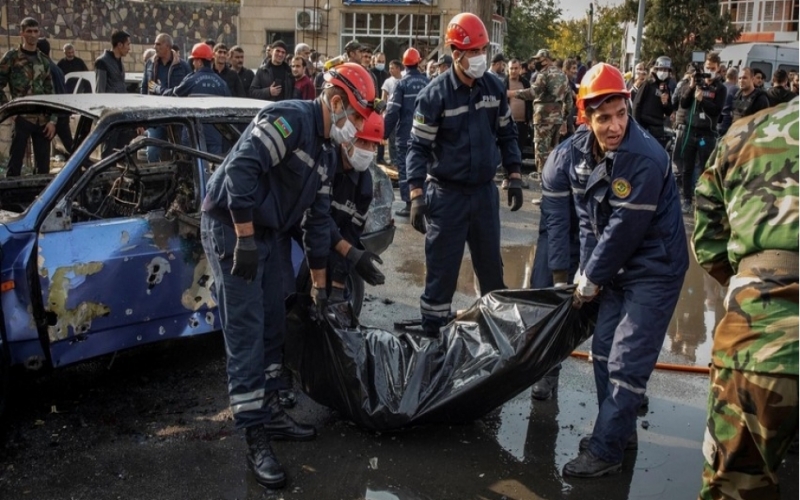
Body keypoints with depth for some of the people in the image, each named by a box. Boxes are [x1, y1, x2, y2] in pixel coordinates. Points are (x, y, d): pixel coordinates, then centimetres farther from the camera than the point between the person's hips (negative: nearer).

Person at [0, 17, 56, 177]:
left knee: (44, 166, 7)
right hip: (22, 119, -4)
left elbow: (51, 92, 11)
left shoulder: (45, 60, 12)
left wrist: (53, 120, 3)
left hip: (43, 120, 4)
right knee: (15, 165, -3)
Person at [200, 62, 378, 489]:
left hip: (264, 234, 10)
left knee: (271, 327, 14)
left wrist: (320, 285, 18)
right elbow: (241, 168, -27)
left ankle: (269, 412, 28)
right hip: (231, 227, -10)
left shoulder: (326, 152, 13)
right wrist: (244, 238, -28)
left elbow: (318, 220, 17)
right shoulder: (290, 118, -16)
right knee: (246, 333, -8)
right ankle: (256, 441, -2)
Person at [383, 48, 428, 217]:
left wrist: (385, 133, -6)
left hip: (405, 134, -4)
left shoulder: (402, 83, -8)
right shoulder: (427, 82, 4)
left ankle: (409, 204, -3)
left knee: (405, 168, 0)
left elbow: (392, 111, -12)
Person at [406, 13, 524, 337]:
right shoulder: (435, 94, -13)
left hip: (485, 191, 4)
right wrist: (417, 196, -17)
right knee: (442, 270, 2)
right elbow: (419, 147, -11)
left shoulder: (494, 87, 2)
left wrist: (514, 177, 8)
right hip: (447, 194, -4)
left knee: (492, 265, 15)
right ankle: (432, 334, 13)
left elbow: (506, 135, 12)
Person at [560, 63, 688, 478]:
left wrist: (590, 281, -13)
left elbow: (624, 230, -23)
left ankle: (605, 450, 7)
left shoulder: (646, 160, -27)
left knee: (627, 364, -5)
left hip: (654, 270, -8)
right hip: (617, 266, 8)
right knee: (604, 349, 14)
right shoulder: (579, 151, -4)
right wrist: (587, 271, -1)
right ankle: (619, 430, 32)